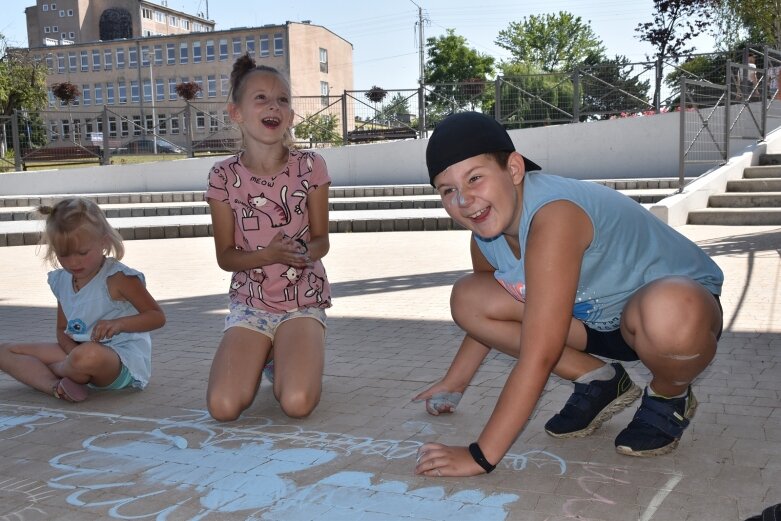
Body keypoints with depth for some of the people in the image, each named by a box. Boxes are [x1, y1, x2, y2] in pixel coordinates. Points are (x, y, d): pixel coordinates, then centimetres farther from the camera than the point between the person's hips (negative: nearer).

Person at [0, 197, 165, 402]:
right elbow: (62, 330, 16)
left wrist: (119, 323, -26)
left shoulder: (118, 278, -12)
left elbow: (158, 317, -9)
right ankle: (55, 386, -23)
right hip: (78, 350, 7)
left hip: (125, 363, -7)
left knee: (90, 355, -42)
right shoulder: (61, 281, 8)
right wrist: (74, 353, -8)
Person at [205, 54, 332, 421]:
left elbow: (320, 240, 0)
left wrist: (303, 251, -25)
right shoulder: (224, 177, -5)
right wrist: (268, 255, -21)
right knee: (223, 408, -17)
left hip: (303, 301, -1)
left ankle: (282, 360, 13)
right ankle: (261, 357, 16)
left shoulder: (310, 166, -7)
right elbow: (225, 256, -1)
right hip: (249, 303, 1)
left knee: (297, 403, -24)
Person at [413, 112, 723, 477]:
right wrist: (454, 384, 20)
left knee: (666, 314, -45)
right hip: (595, 316, 7)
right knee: (467, 299, -8)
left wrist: (481, 456, -34)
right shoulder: (485, 232, -8)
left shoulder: (553, 215, -35)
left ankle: (670, 397, -6)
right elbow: (488, 314, 14)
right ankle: (599, 382, 6)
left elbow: (539, 355, -37)